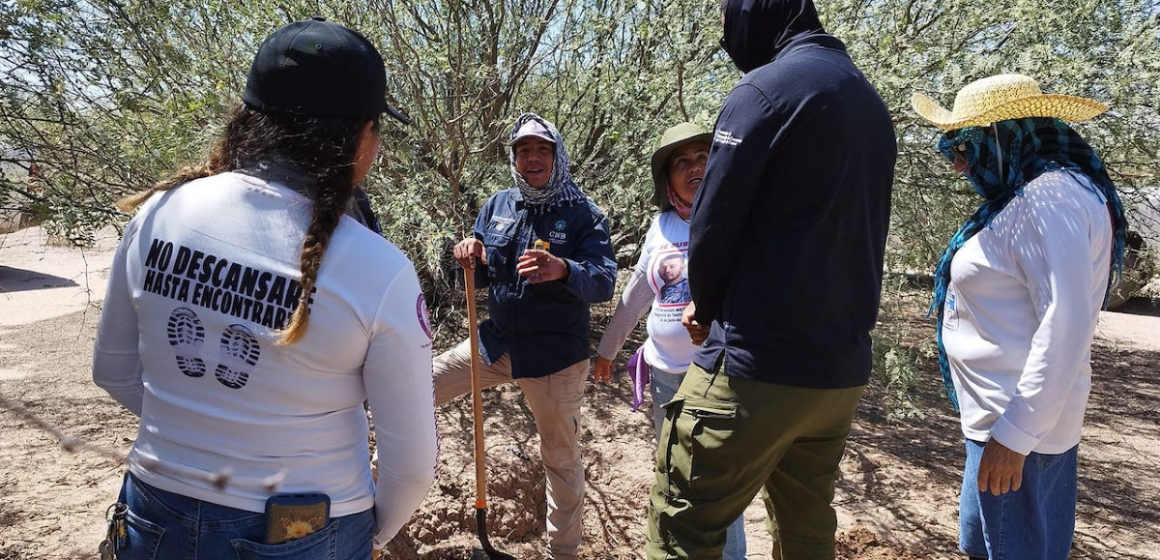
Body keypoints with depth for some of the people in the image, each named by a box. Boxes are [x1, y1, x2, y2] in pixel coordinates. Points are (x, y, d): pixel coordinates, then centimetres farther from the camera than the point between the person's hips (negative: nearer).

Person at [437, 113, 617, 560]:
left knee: (561, 456, 8)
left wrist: (563, 270, -40)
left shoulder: (583, 213, -9)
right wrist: (472, 259, -15)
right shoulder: (497, 206, 4)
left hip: (556, 355, -4)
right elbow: (482, 278, 9)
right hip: (498, 341, 5)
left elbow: (604, 284, -19)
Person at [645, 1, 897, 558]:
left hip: (757, 365, -8)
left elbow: (713, 223, -11)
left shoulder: (765, 88, -9)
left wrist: (705, 306, 9)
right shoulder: (871, 103, 16)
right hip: (844, 371, 9)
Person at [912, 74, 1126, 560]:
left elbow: (1066, 325, -24)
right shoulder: (1025, 195, 11)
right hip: (1001, 413, 9)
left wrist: (1015, 434, -22)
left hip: (1020, 422, -9)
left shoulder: (1050, 197, -18)